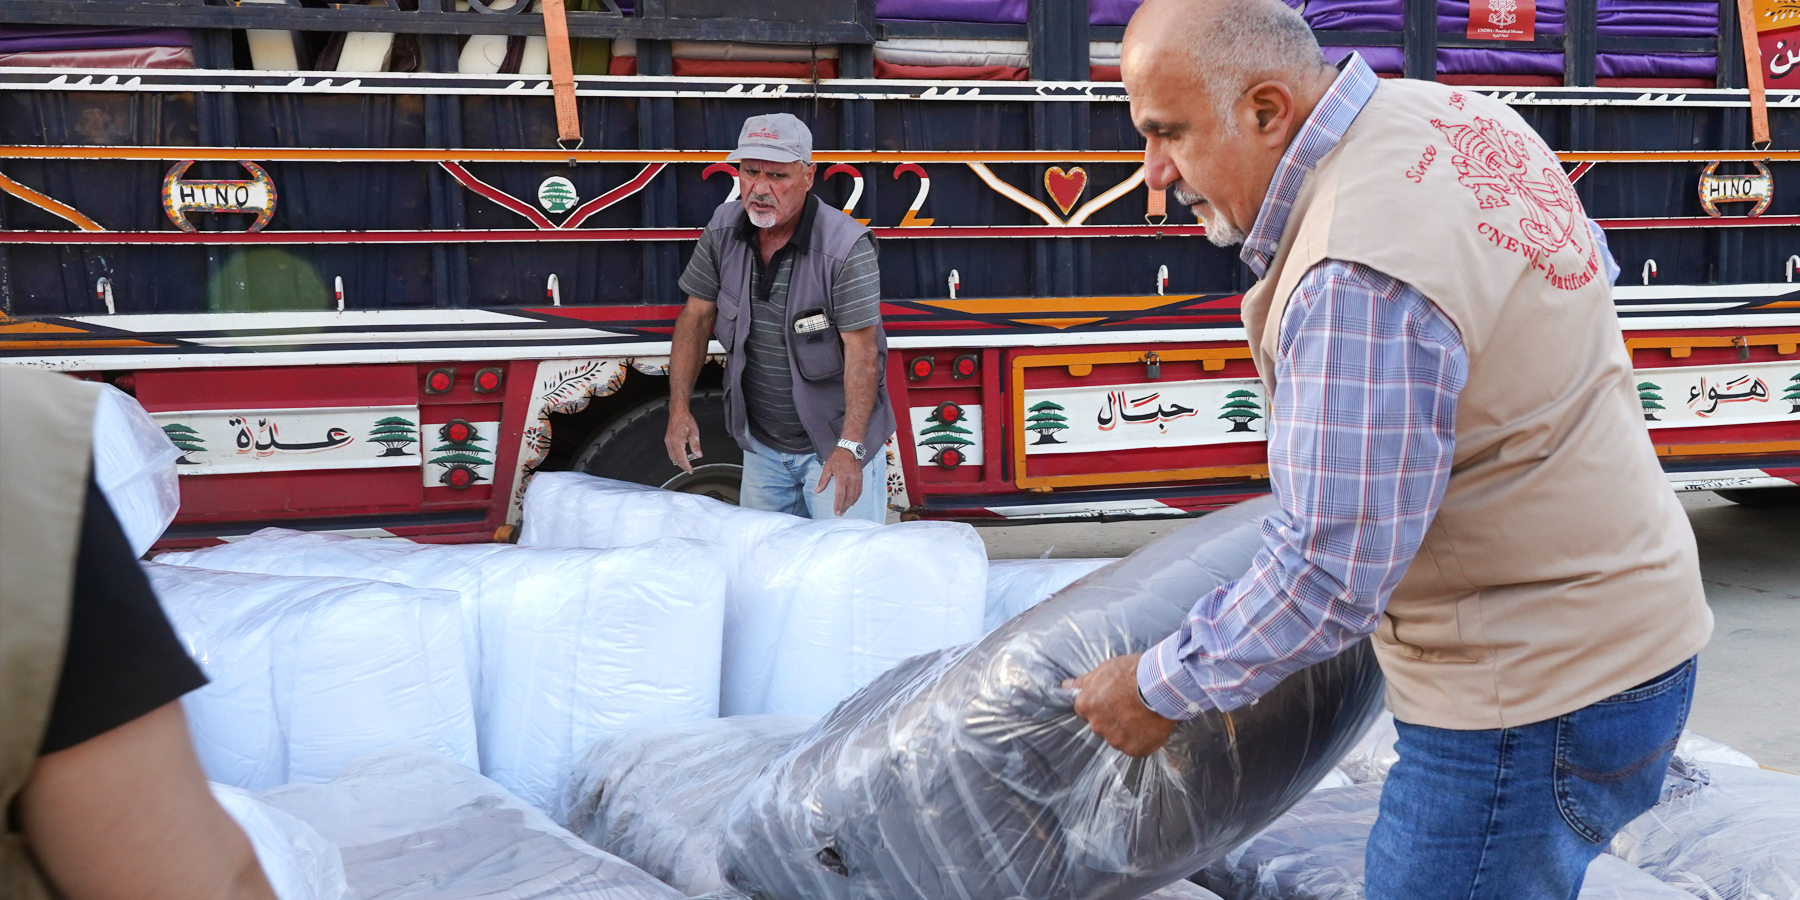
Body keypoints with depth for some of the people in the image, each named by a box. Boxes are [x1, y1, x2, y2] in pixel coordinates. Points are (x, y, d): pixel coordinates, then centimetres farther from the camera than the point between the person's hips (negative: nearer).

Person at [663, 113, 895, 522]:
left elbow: (861, 349, -24)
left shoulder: (846, 247, -22)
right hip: (761, 443, 5)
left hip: (836, 442, -5)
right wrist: (679, 409, -6)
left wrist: (850, 446, -31)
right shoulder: (723, 229, -5)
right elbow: (696, 318, 3)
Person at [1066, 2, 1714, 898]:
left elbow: (1331, 573, -25)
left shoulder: (1358, 282, -28)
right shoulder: (1454, 114, 2)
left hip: (1535, 704, -10)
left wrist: (1157, 688, -11)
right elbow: (1591, 268, 21)